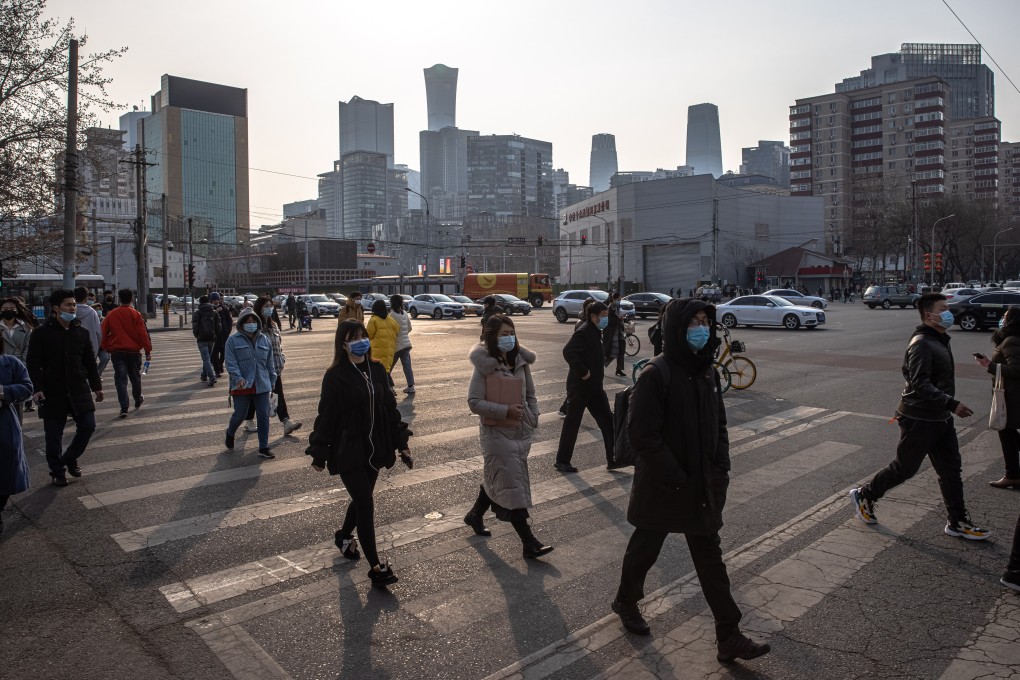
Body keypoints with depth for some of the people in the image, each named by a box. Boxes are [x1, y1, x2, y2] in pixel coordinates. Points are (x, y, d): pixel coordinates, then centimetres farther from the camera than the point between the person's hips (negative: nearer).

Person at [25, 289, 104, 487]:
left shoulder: (81, 332, 6)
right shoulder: (41, 333, -6)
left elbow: (90, 362, 12)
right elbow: (33, 363, -7)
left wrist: (96, 386, 12)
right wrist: (37, 388, -16)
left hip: (79, 389, 3)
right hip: (52, 392, -3)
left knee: (88, 426, 2)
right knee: (54, 435, 5)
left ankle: (70, 458, 27)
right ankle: (57, 471, 21)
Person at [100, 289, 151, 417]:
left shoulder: (111, 314, 1)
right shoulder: (135, 314, -6)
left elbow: (104, 333, 5)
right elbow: (143, 334, -8)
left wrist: (107, 349, 18)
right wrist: (148, 351, -2)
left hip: (117, 352, 1)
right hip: (133, 351, 0)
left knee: (120, 379, -1)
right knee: (135, 377, 17)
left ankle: (124, 408, -9)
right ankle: (138, 401, 33)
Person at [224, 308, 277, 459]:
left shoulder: (265, 339, 10)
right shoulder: (233, 340, -1)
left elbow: (270, 363, 14)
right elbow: (230, 362, -8)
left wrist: (272, 381, 13)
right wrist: (238, 378, -21)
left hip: (262, 385, 3)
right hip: (242, 386, -3)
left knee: (263, 416, 1)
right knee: (240, 414, 7)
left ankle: (264, 448, 9)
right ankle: (230, 432, 42)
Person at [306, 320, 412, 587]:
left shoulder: (376, 370, 3)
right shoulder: (336, 376, -12)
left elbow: (390, 407, 8)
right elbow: (326, 415, -10)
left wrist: (402, 443, 8)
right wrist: (319, 453, -7)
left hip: (374, 450, 6)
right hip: (348, 452, -5)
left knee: (361, 499, 19)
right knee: (366, 505, -5)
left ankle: (344, 536, 48)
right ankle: (376, 567, 5)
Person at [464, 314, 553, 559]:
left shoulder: (521, 361, 2)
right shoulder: (484, 366, -15)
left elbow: (530, 394, 12)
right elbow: (474, 402, -17)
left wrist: (533, 419, 2)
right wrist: (506, 410, -21)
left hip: (521, 432, 6)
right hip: (497, 433, -6)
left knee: (495, 479, 20)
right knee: (512, 485, -3)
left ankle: (475, 515, 43)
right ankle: (529, 543, 3)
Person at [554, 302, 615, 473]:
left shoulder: (595, 332, 12)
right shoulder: (584, 332, -18)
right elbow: (568, 351, -33)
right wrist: (583, 372, -27)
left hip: (594, 386, 9)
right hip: (580, 387, -9)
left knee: (607, 421, 9)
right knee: (572, 424, 2)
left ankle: (613, 459, 17)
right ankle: (562, 461, 14)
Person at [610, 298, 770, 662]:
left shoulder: (707, 373, 3)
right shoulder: (655, 376, -20)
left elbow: (719, 425, 12)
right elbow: (642, 435, -22)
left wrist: (721, 469, 2)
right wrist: (675, 478, -20)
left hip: (703, 488, 6)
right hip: (661, 488, -6)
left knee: (710, 559, 12)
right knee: (645, 549, 15)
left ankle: (729, 638, 21)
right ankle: (626, 602, 42)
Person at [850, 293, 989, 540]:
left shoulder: (940, 339, 11)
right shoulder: (921, 344, -20)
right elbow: (920, 385, -27)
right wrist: (952, 404, -30)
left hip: (941, 418, 9)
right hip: (919, 420, -9)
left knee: (951, 470, 12)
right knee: (904, 468, 3)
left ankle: (958, 522, 21)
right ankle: (864, 496, 20)